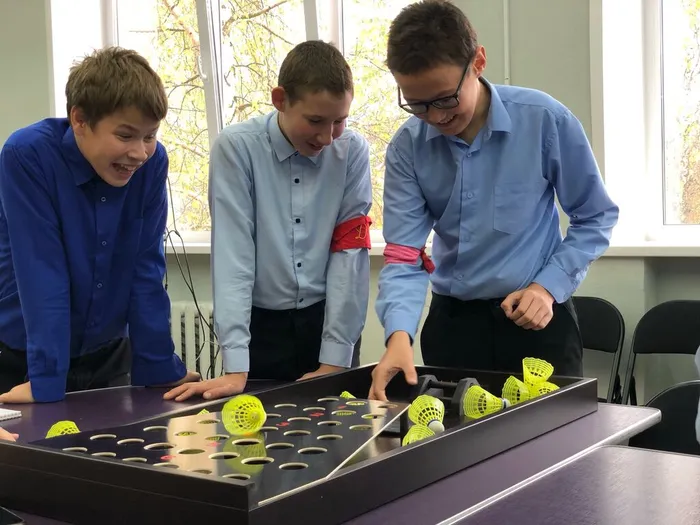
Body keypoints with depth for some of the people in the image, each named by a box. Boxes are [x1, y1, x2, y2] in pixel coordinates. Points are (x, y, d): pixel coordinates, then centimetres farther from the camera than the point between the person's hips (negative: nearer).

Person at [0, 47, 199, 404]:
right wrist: (46, 380, -26)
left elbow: (146, 270, -8)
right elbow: (43, 273, -24)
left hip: (107, 357, 4)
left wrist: (159, 368, -8)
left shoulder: (153, 162, -12)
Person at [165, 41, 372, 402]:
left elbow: (350, 252, -7)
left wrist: (335, 358, -10)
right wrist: (236, 366, -22)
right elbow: (233, 254, -17)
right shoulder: (237, 148, -12)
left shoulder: (353, 152, -6)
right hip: (261, 323, -1)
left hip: (328, 319, 2)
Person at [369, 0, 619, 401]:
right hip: (452, 320, 2)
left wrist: (549, 287, -14)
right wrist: (400, 334, -28)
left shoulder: (546, 120, -14)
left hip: (535, 318, -2)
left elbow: (596, 217, -2)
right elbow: (403, 255, -11)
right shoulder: (407, 147, -7)